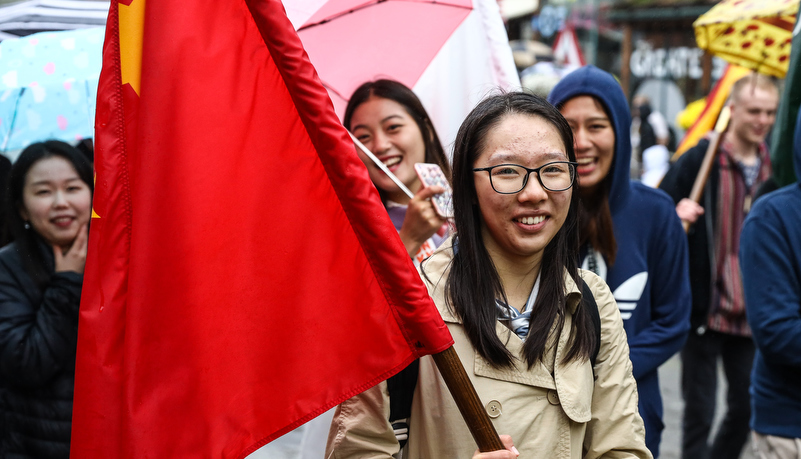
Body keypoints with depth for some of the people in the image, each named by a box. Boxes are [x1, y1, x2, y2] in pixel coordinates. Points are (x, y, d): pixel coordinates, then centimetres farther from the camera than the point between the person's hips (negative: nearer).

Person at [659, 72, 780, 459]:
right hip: (704, 308, -5)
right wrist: (677, 215, -27)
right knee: (699, 413, 0)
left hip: (749, 313, 5)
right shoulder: (700, 159, -7)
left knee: (746, 407, 13)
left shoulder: (772, 166, 9)